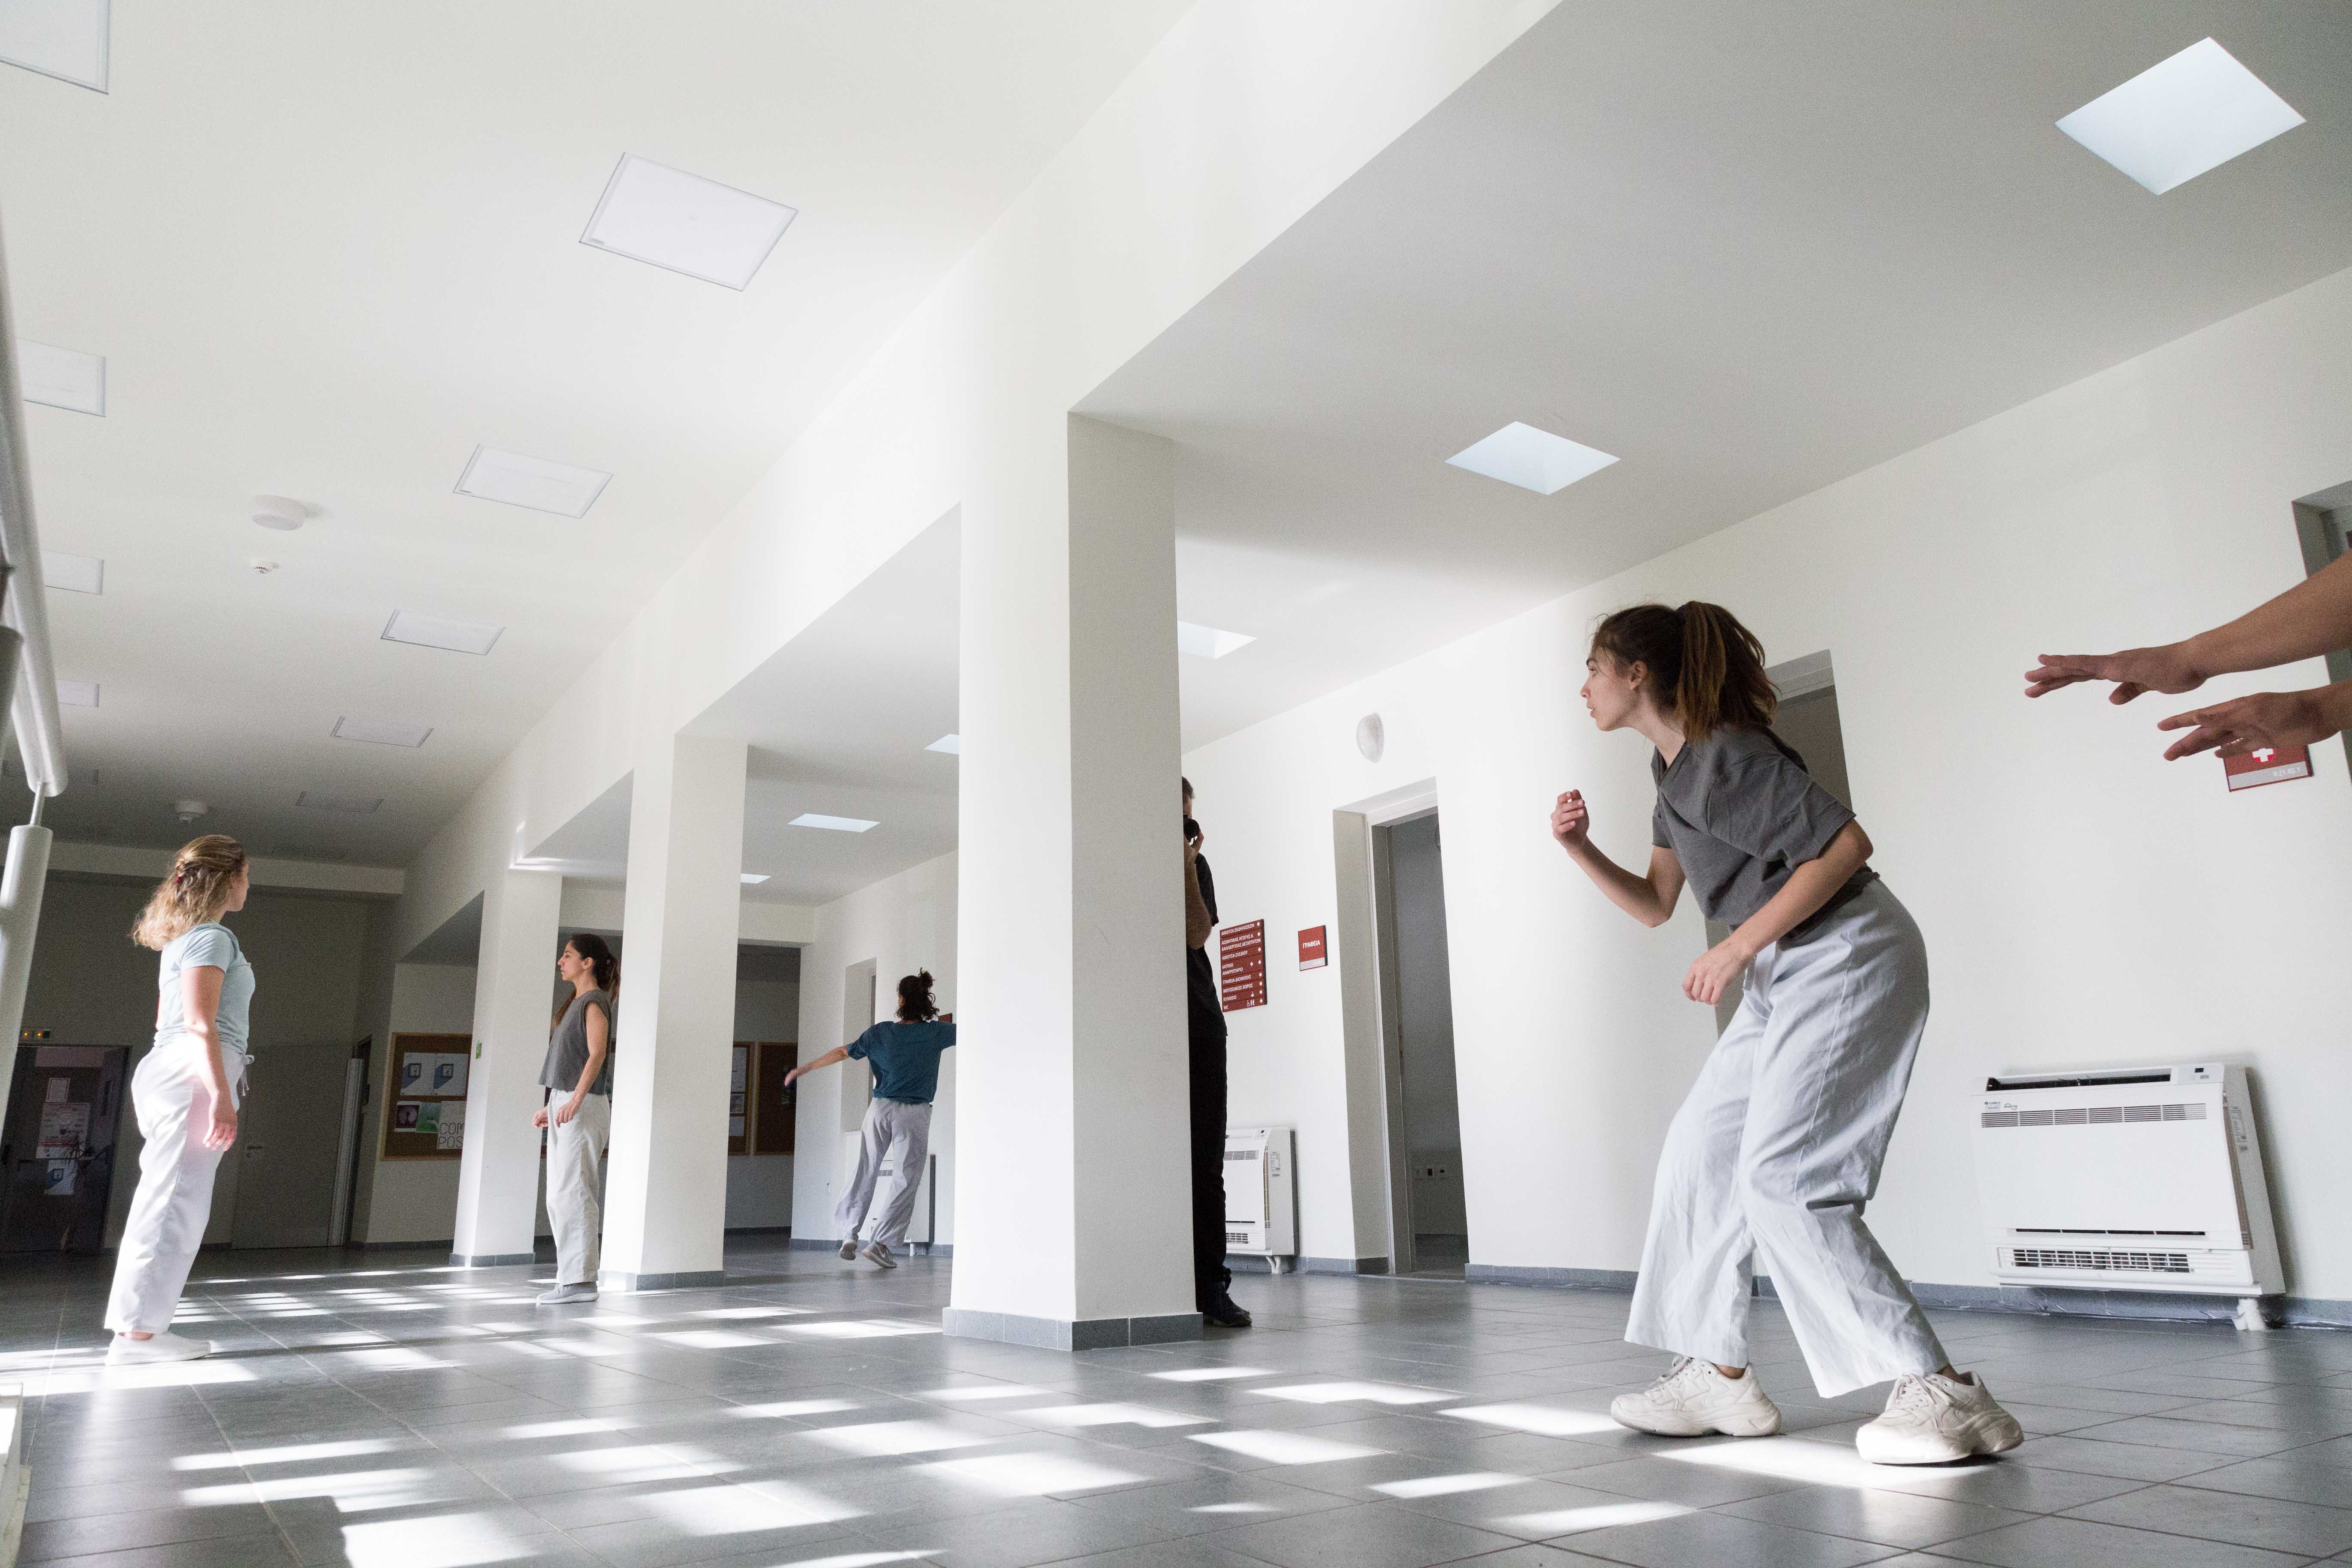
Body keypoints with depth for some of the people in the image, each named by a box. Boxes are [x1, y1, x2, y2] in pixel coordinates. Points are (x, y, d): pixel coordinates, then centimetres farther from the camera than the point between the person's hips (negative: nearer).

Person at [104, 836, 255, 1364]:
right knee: (176, 1205, -10)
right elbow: (201, 1023, -16)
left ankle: (139, 1327, 10)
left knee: (164, 1203, 9)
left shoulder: (183, 938, 23)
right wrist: (221, 1095, -20)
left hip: (167, 1071, 10)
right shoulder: (213, 936, -7)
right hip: (196, 1075, -10)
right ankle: (140, 1331, -10)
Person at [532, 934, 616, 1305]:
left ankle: (579, 1279, -9)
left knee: (570, 1194, -11)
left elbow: (597, 1053, -21)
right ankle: (574, 1278, 12)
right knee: (560, 1197, 9)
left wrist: (575, 1100, -30)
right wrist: (551, 1106, 21)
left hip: (583, 1108, -10)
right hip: (565, 1108, 10)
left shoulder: (595, 1002, -8)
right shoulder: (576, 1003, 20)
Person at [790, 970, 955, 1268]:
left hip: (881, 1109, 3)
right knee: (907, 1179, 3)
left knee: (866, 1172, 14)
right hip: (914, 1113, -3)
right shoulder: (935, 1033, -5)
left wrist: (805, 1069, 16)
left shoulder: (880, 1033, 0)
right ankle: (881, 1244, -3)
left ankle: (849, 1236, 17)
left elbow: (843, 1052, 6)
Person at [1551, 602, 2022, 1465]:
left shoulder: (1725, 756, -17)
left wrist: (1738, 948, -21)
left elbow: (1846, 844, -23)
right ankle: (1719, 1374, 15)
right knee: (1702, 1153, 8)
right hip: (1786, 974, 10)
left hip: (1848, 957, -10)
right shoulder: (1674, 773, 13)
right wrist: (1582, 850, 3)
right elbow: (1656, 905, 18)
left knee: (1783, 1178, -14)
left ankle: (1943, 1394, -7)